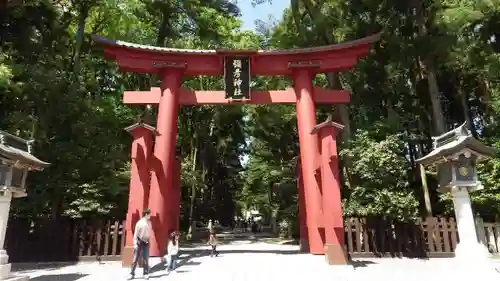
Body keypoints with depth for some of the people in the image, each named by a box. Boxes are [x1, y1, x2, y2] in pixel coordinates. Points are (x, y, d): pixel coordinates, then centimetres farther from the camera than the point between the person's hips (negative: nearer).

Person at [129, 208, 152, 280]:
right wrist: (135, 243, -16)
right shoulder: (139, 223, -12)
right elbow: (136, 234, -11)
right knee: (135, 258, 0)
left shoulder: (149, 222, 4)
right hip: (139, 242, -4)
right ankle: (132, 274, 8)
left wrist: (148, 240, 10)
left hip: (146, 242, 4)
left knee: (145, 259, 8)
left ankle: (146, 274, 14)